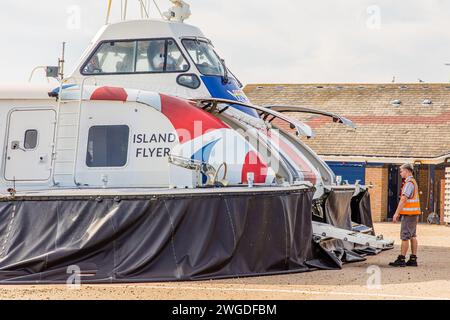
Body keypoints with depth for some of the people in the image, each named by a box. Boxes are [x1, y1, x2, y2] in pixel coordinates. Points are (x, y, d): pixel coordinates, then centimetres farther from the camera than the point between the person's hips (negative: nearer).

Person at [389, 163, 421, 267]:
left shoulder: (409, 183, -15)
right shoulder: (413, 182, 18)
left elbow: (403, 199, -20)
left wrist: (396, 213, -19)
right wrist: (399, 213, 24)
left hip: (409, 214, -10)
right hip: (414, 213, 10)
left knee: (405, 236, -8)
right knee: (413, 236, 10)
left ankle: (401, 259, -7)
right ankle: (413, 259, 11)